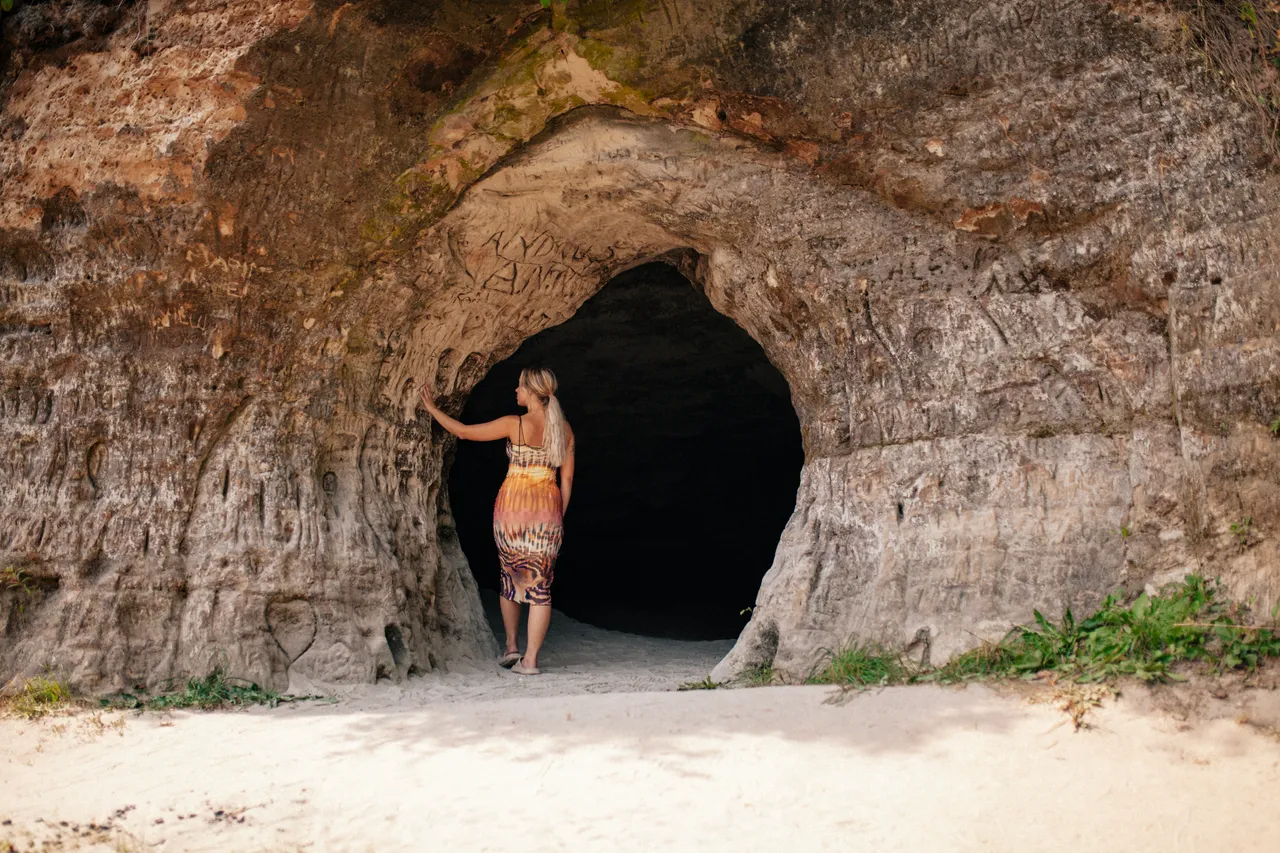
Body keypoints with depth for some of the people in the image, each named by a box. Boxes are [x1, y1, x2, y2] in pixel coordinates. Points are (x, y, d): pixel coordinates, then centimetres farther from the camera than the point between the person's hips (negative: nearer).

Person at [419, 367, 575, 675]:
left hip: (513, 504, -2)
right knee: (540, 584, 3)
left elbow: (464, 432, 0)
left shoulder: (515, 424, -7)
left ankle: (511, 646, 20)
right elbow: (567, 479, 6)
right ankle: (530, 659, -1)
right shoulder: (564, 429, 4)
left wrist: (432, 409, 13)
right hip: (547, 509, 2)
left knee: (510, 575, 19)